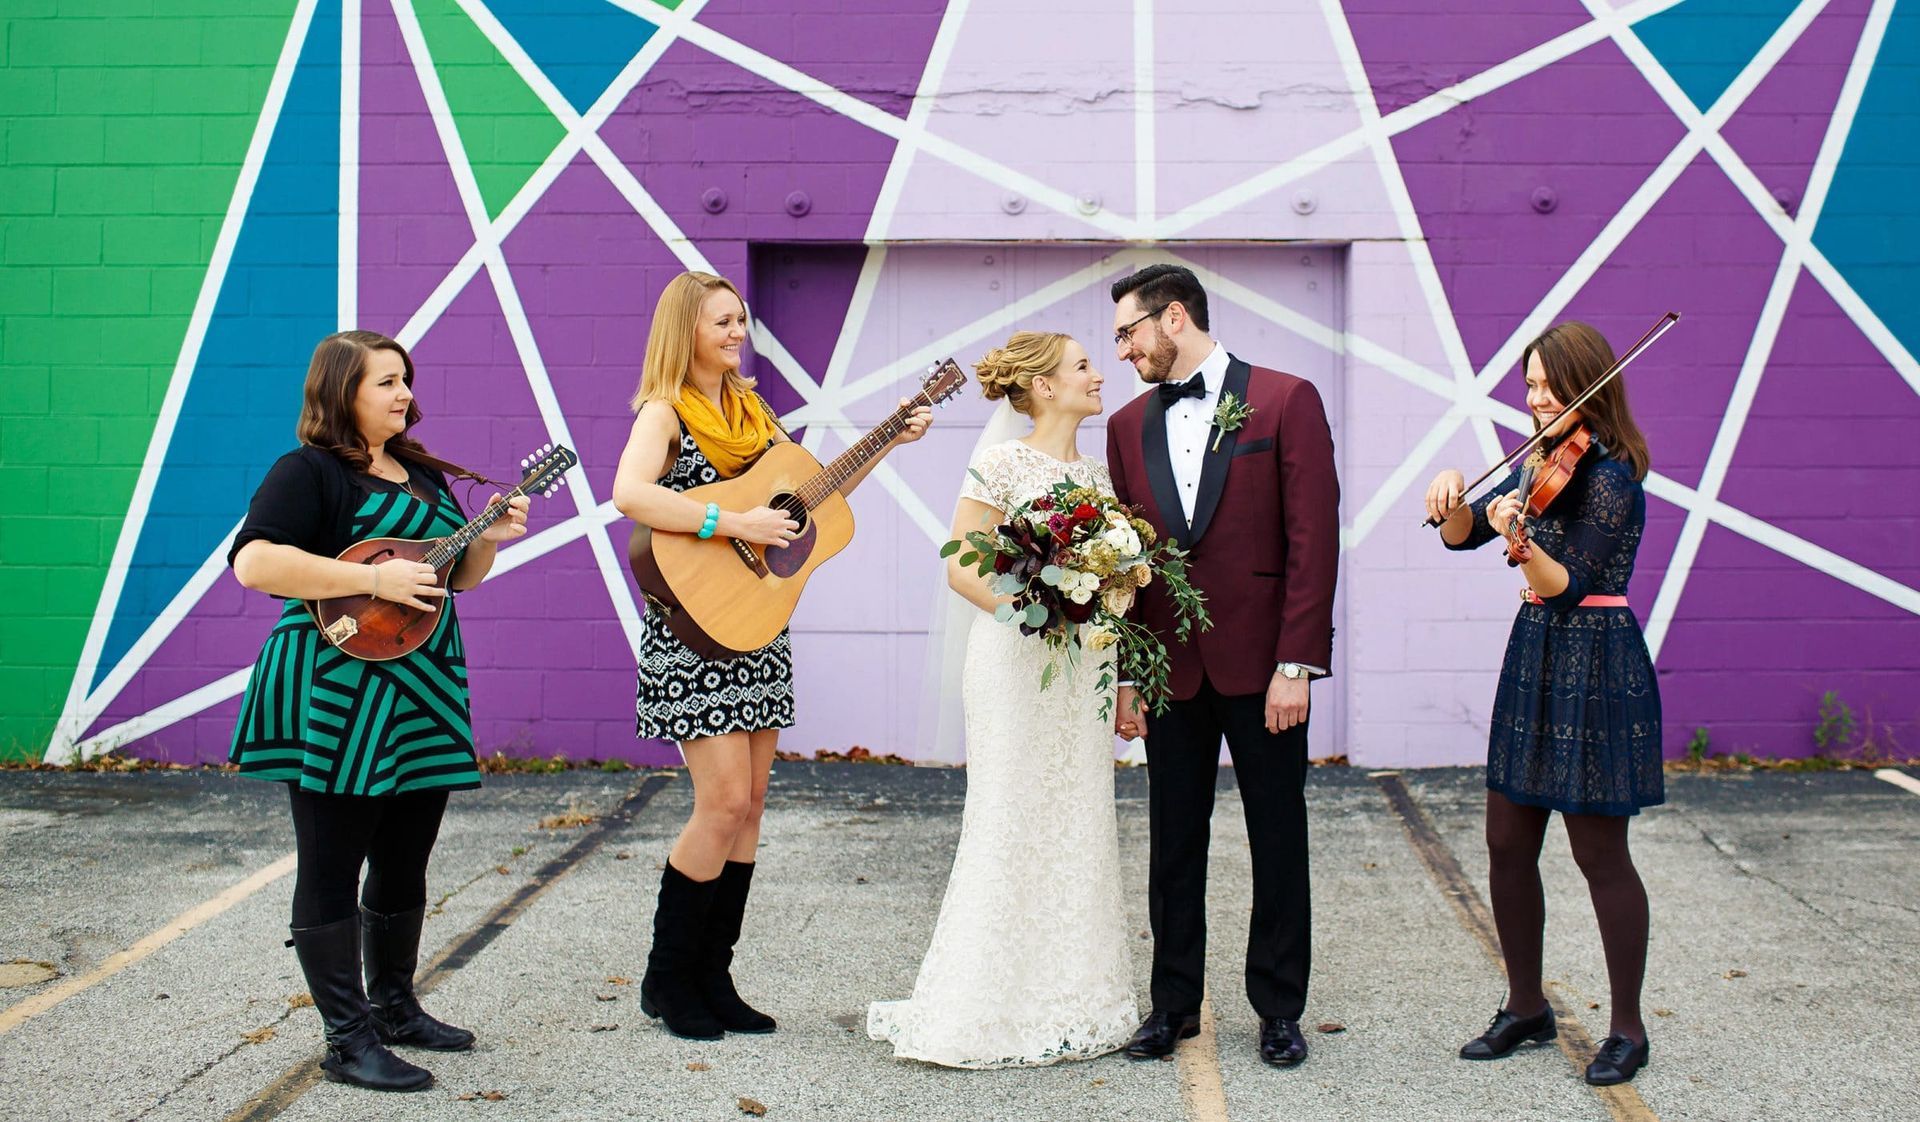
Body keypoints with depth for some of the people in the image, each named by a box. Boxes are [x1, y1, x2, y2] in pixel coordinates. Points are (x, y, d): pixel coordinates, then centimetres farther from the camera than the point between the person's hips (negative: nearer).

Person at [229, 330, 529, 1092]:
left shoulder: (423, 478, 17)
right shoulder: (309, 472, -8)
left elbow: (460, 576, 23)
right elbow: (255, 562, -21)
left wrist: (490, 537, 2)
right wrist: (375, 579, -23)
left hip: (424, 693, 8)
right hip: (336, 699, -8)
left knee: (405, 864, 15)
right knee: (333, 867, -1)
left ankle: (395, 1006, 29)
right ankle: (348, 1040, 3)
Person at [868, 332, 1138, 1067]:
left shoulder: (1100, 474, 13)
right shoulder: (1001, 465, -6)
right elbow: (961, 569, -9)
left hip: (1086, 667, 6)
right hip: (1016, 664, -6)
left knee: (1081, 826, 8)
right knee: (1011, 824, -4)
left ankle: (1071, 1002, 18)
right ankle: (988, 1011, 7)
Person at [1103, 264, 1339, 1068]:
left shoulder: (1285, 400, -5)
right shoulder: (1128, 426, 9)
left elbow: (1314, 538, -9)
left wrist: (1296, 664, -14)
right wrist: (1123, 675, 4)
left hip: (1261, 661, -4)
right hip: (1171, 668, 4)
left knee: (1278, 839, 6)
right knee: (1173, 841, 10)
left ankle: (1279, 1008, 19)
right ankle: (1174, 1002, 23)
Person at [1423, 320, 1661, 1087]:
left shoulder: (1610, 476, -15)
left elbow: (1568, 586, -22)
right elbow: (1462, 536, 8)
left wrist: (1520, 542, -40)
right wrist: (1455, 496, -12)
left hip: (1595, 672, -8)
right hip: (1534, 663, 8)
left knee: (1599, 852, 0)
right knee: (1508, 845, 10)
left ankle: (1628, 1029, 13)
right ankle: (1526, 1007, 25)